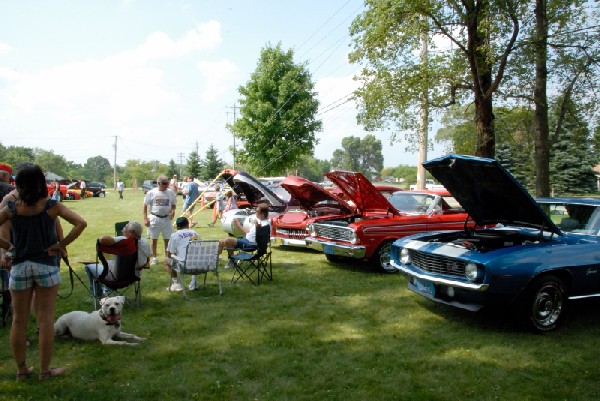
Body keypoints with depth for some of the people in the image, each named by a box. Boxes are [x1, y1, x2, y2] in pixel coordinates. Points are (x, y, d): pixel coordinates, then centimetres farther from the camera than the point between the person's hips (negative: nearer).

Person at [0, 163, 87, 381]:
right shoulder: (52, 206, -8)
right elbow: (81, 223, -18)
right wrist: (61, 245, -11)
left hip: (19, 266, 2)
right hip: (46, 265, -2)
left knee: (19, 320, 13)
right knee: (45, 318, 6)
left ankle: (22, 369, 25)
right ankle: (45, 370, 15)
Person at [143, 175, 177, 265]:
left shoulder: (170, 192, 2)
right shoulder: (151, 192, -5)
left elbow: (174, 204, 12)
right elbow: (145, 205, -1)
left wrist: (173, 210, -10)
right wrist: (145, 218, -7)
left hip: (166, 218, 2)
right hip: (154, 218, -2)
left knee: (167, 239, 5)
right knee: (154, 239, 9)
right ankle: (154, 257, 22)